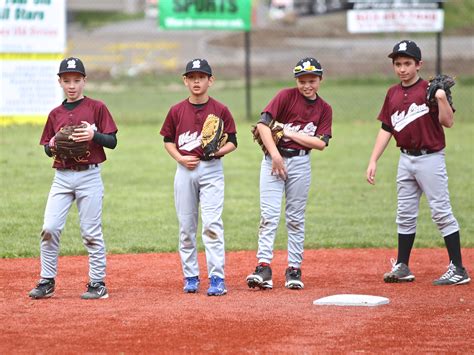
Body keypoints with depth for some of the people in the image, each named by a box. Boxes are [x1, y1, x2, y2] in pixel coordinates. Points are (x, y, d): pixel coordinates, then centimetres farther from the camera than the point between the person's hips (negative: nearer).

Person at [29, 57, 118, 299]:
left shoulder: (97, 108, 1)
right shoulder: (55, 114, 12)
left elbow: (112, 141, -2)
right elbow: (47, 149, 17)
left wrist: (94, 135, -20)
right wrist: (52, 146, -6)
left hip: (89, 176, -3)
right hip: (62, 177, 3)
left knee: (91, 232, -1)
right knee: (49, 228, -6)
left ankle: (97, 283, 6)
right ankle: (47, 282, 3)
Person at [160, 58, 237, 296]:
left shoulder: (220, 110, 0)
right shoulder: (177, 111, 5)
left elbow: (232, 142, 3)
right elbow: (168, 140, 13)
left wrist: (218, 151, -17)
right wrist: (181, 159, -5)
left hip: (212, 170, -3)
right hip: (185, 170, 3)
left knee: (212, 224, -12)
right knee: (186, 227, 6)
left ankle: (217, 279, -13)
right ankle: (190, 277, 16)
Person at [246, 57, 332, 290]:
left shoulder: (324, 109, 6)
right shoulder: (286, 96, -4)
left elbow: (321, 143, -5)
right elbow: (262, 124, -13)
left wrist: (290, 133, -11)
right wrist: (275, 155, -18)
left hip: (300, 163, 3)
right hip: (273, 159, -3)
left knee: (296, 218, 7)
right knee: (269, 214, -9)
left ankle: (294, 269, 11)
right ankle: (263, 266, -12)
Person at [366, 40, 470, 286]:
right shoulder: (393, 94, 10)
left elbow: (448, 122, -15)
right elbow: (386, 129, 14)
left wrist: (441, 97, -29)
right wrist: (373, 161, 9)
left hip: (430, 158, -7)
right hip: (406, 159, 7)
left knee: (441, 212, -7)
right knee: (405, 215, 11)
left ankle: (458, 269, -5)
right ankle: (402, 267, 18)